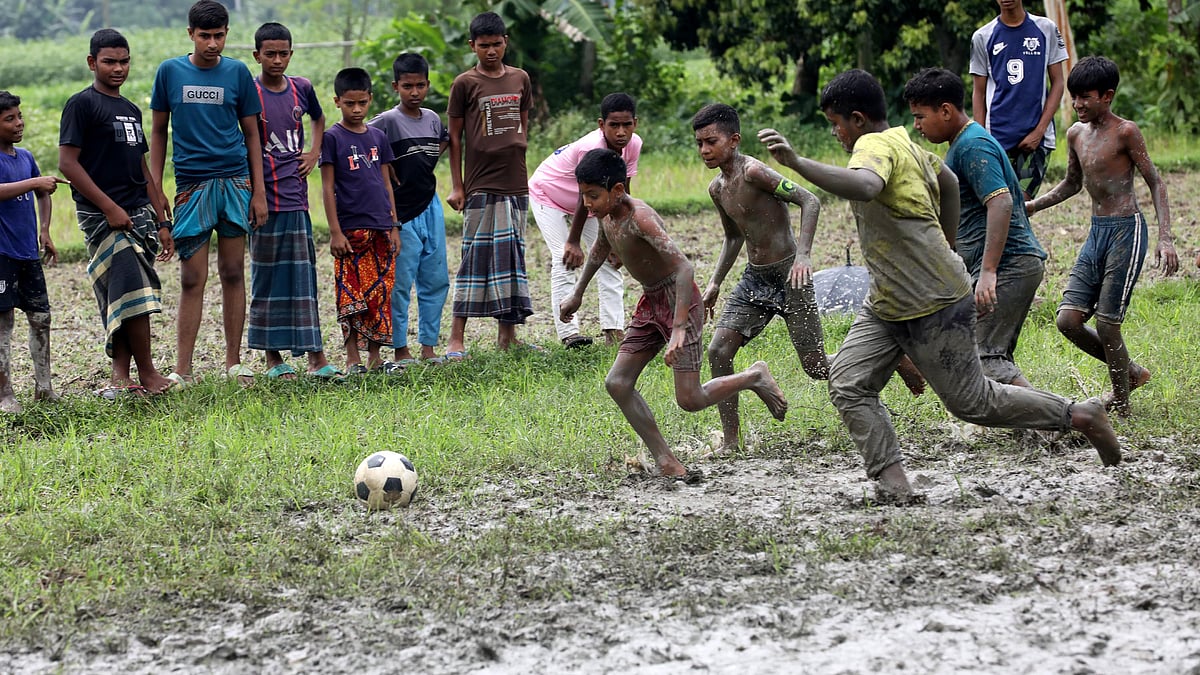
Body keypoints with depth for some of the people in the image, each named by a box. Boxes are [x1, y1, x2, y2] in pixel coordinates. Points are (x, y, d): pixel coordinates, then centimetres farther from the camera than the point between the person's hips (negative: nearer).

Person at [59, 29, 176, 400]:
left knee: (120, 299, 6)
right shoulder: (82, 104, -5)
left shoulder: (131, 111, 19)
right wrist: (109, 207, -17)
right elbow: (68, 163, -12)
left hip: (139, 213, 7)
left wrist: (162, 222, 18)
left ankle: (120, 377, 8)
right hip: (103, 215, -7)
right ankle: (147, 374, -7)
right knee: (133, 290, -13)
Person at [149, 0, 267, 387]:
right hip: (191, 185, -1)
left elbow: (251, 134, 9)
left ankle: (234, 362, 11)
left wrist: (259, 192, 4)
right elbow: (158, 132, 10)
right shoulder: (170, 72, 4)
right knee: (192, 279, -3)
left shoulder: (237, 73, 5)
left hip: (235, 181, 1)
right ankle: (182, 370, -1)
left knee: (233, 273, 4)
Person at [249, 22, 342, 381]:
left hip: (296, 194, 3)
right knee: (267, 276, 3)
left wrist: (315, 154, 13)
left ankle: (316, 356, 2)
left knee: (303, 274, 2)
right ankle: (272, 356, 9)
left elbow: (318, 119, 27)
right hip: (263, 194, -3)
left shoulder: (301, 88, 8)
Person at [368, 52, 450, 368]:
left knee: (436, 280, 8)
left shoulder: (433, 119, 7)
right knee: (400, 282, -1)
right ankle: (400, 350, 6)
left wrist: (423, 170, 12)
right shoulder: (388, 121, -11)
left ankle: (429, 345, 16)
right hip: (401, 212, -6)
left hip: (431, 207, 6)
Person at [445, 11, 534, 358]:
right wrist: (456, 186, -4)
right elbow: (455, 137, 0)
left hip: (515, 183, 5)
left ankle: (507, 335, 14)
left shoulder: (520, 79, 10)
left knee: (512, 255, 7)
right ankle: (456, 339, -6)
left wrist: (519, 145, 10)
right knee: (476, 256, -8)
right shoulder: (465, 83, -2)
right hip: (481, 184, -5)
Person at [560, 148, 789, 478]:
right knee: (617, 383, -2)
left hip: (679, 301, -9)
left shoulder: (639, 218, -28)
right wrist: (577, 295, 31)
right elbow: (600, 248, 24)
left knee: (689, 400, -10)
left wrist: (679, 328, -41)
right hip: (651, 303, 9)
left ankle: (755, 377, 16)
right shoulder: (606, 215, -1)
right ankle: (666, 463, -1)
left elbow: (683, 266, -35)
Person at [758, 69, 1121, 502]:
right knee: (847, 385, -4)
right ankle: (892, 483, -9)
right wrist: (946, 246, 36)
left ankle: (1080, 416, 16)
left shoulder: (875, 145, -19)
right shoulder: (905, 145, 12)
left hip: (935, 305, -10)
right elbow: (948, 182, 31)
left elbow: (865, 186, -44)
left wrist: (796, 163, -49)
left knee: (972, 402, 2)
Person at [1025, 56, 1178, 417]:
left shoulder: (1125, 132, -11)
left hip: (1126, 231, -7)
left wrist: (1165, 237, -18)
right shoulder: (1076, 134, 10)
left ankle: (1122, 407, 8)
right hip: (1096, 233, 7)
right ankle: (1130, 373, 22)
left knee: (1107, 324, -7)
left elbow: (1155, 183, -9)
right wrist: (1032, 206, 15)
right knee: (1068, 319, 0)